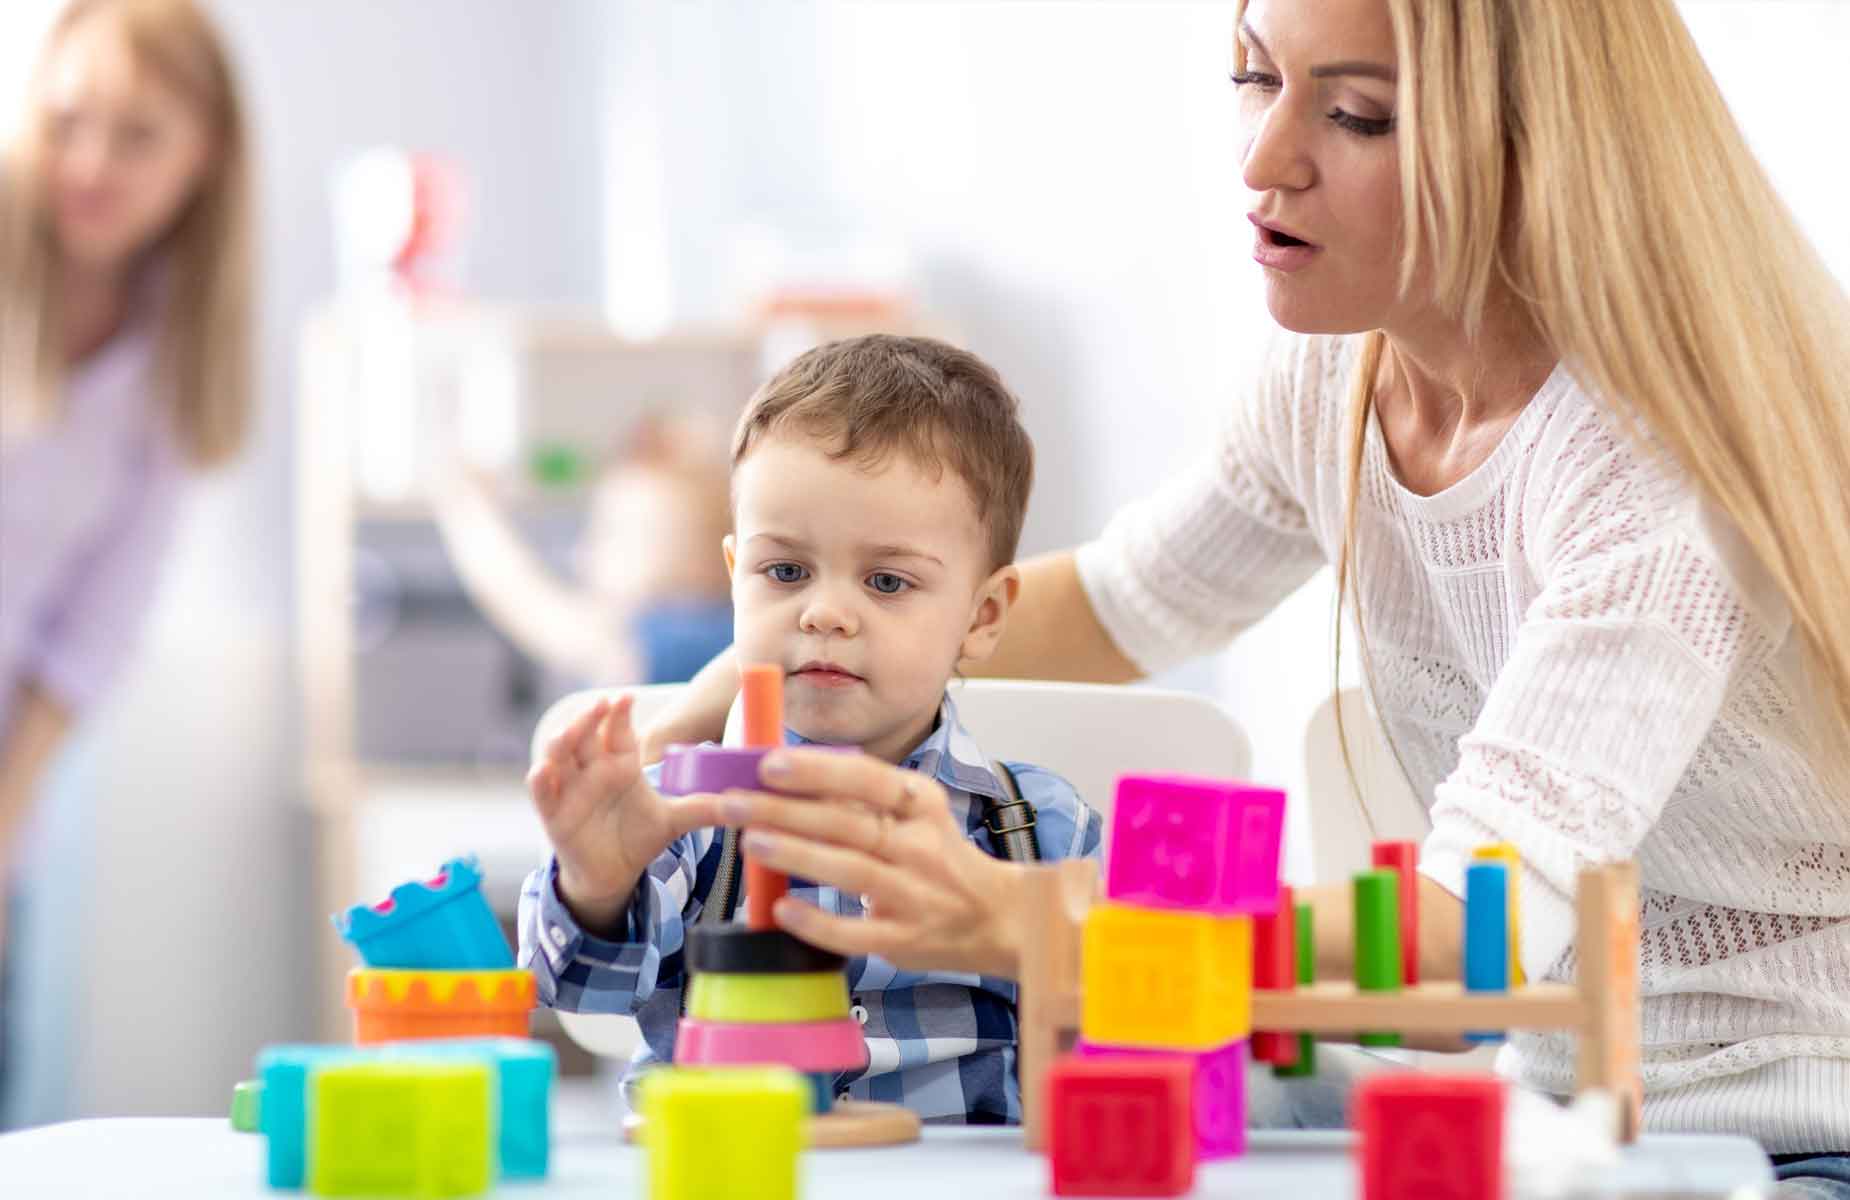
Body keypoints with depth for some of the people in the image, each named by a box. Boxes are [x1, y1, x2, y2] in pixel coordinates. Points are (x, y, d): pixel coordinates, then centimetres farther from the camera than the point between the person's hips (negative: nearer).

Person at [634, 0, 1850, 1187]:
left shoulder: (1666, 449, -23)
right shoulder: (1337, 378, 0)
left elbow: (1477, 927, -35)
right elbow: (1121, 600, 21)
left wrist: (1003, 920, -46)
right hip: (1564, 1114, 7)